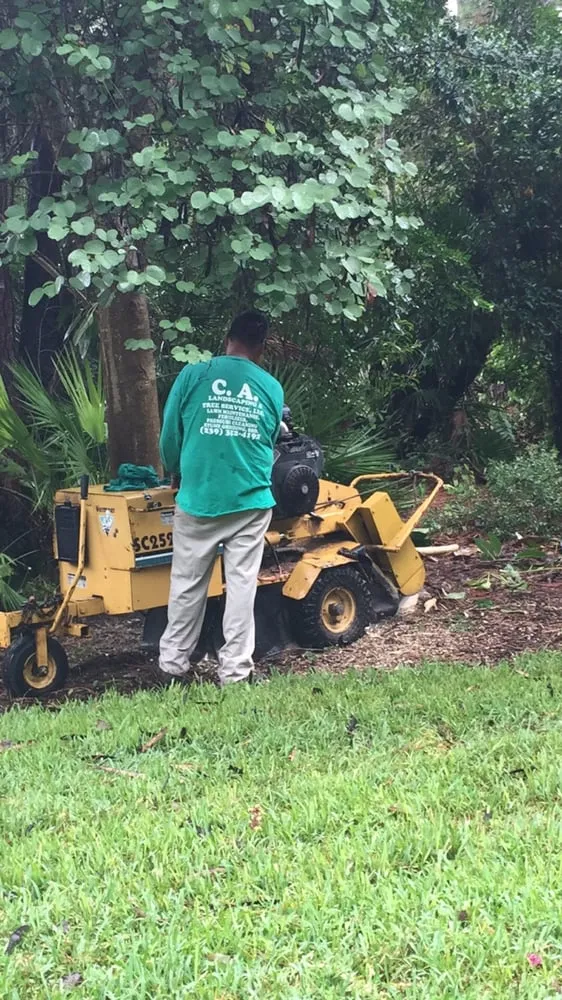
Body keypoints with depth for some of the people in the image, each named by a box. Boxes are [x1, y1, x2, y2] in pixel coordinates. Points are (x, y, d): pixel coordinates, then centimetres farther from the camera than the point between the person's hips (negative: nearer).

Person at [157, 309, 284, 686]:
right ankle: (235, 670, 9)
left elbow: (169, 437, 3)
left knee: (187, 584, 11)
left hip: (198, 499, -1)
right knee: (242, 584, 6)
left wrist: (178, 473, 22)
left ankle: (173, 662, 21)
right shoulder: (272, 388, 4)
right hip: (250, 501, 1)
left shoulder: (193, 375, -3)